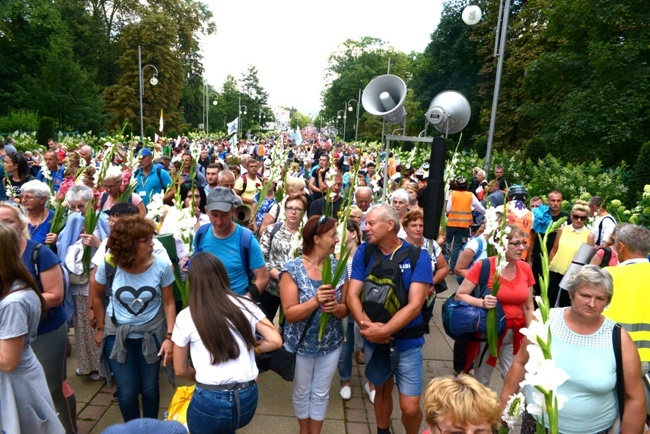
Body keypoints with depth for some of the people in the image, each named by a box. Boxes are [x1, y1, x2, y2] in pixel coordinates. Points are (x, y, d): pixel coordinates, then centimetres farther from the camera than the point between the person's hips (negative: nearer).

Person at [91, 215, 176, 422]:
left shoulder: (161, 266, -19)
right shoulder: (108, 265, -18)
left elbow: (168, 302, -9)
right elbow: (97, 296, 1)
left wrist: (169, 337, -13)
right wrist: (101, 329, 10)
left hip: (152, 333, 0)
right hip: (118, 334, 0)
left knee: (149, 388, 12)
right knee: (127, 392, 8)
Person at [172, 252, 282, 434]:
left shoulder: (185, 317, -4)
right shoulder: (246, 305, 0)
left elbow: (180, 370, 4)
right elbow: (276, 341, -2)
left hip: (210, 401, -3)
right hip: (248, 399, 3)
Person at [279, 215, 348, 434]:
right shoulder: (293, 269, -19)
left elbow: (346, 309, -2)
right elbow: (289, 314, -20)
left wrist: (335, 307, -25)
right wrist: (316, 301, -35)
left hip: (331, 344, 3)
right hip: (300, 344, -2)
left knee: (321, 393, 19)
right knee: (302, 392, 20)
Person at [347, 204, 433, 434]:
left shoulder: (418, 256, -13)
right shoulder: (363, 252, -5)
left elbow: (415, 304, -18)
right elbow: (352, 295, -9)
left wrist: (384, 331, -26)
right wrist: (368, 326, -25)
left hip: (406, 342, -2)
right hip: (374, 340, 3)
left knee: (410, 408, -1)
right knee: (382, 391, 21)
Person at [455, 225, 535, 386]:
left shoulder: (525, 268, -1)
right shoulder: (483, 266, -16)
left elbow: (528, 307, 7)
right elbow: (459, 295, -14)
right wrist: (482, 303, -30)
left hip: (515, 334, 4)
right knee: (481, 379, 12)